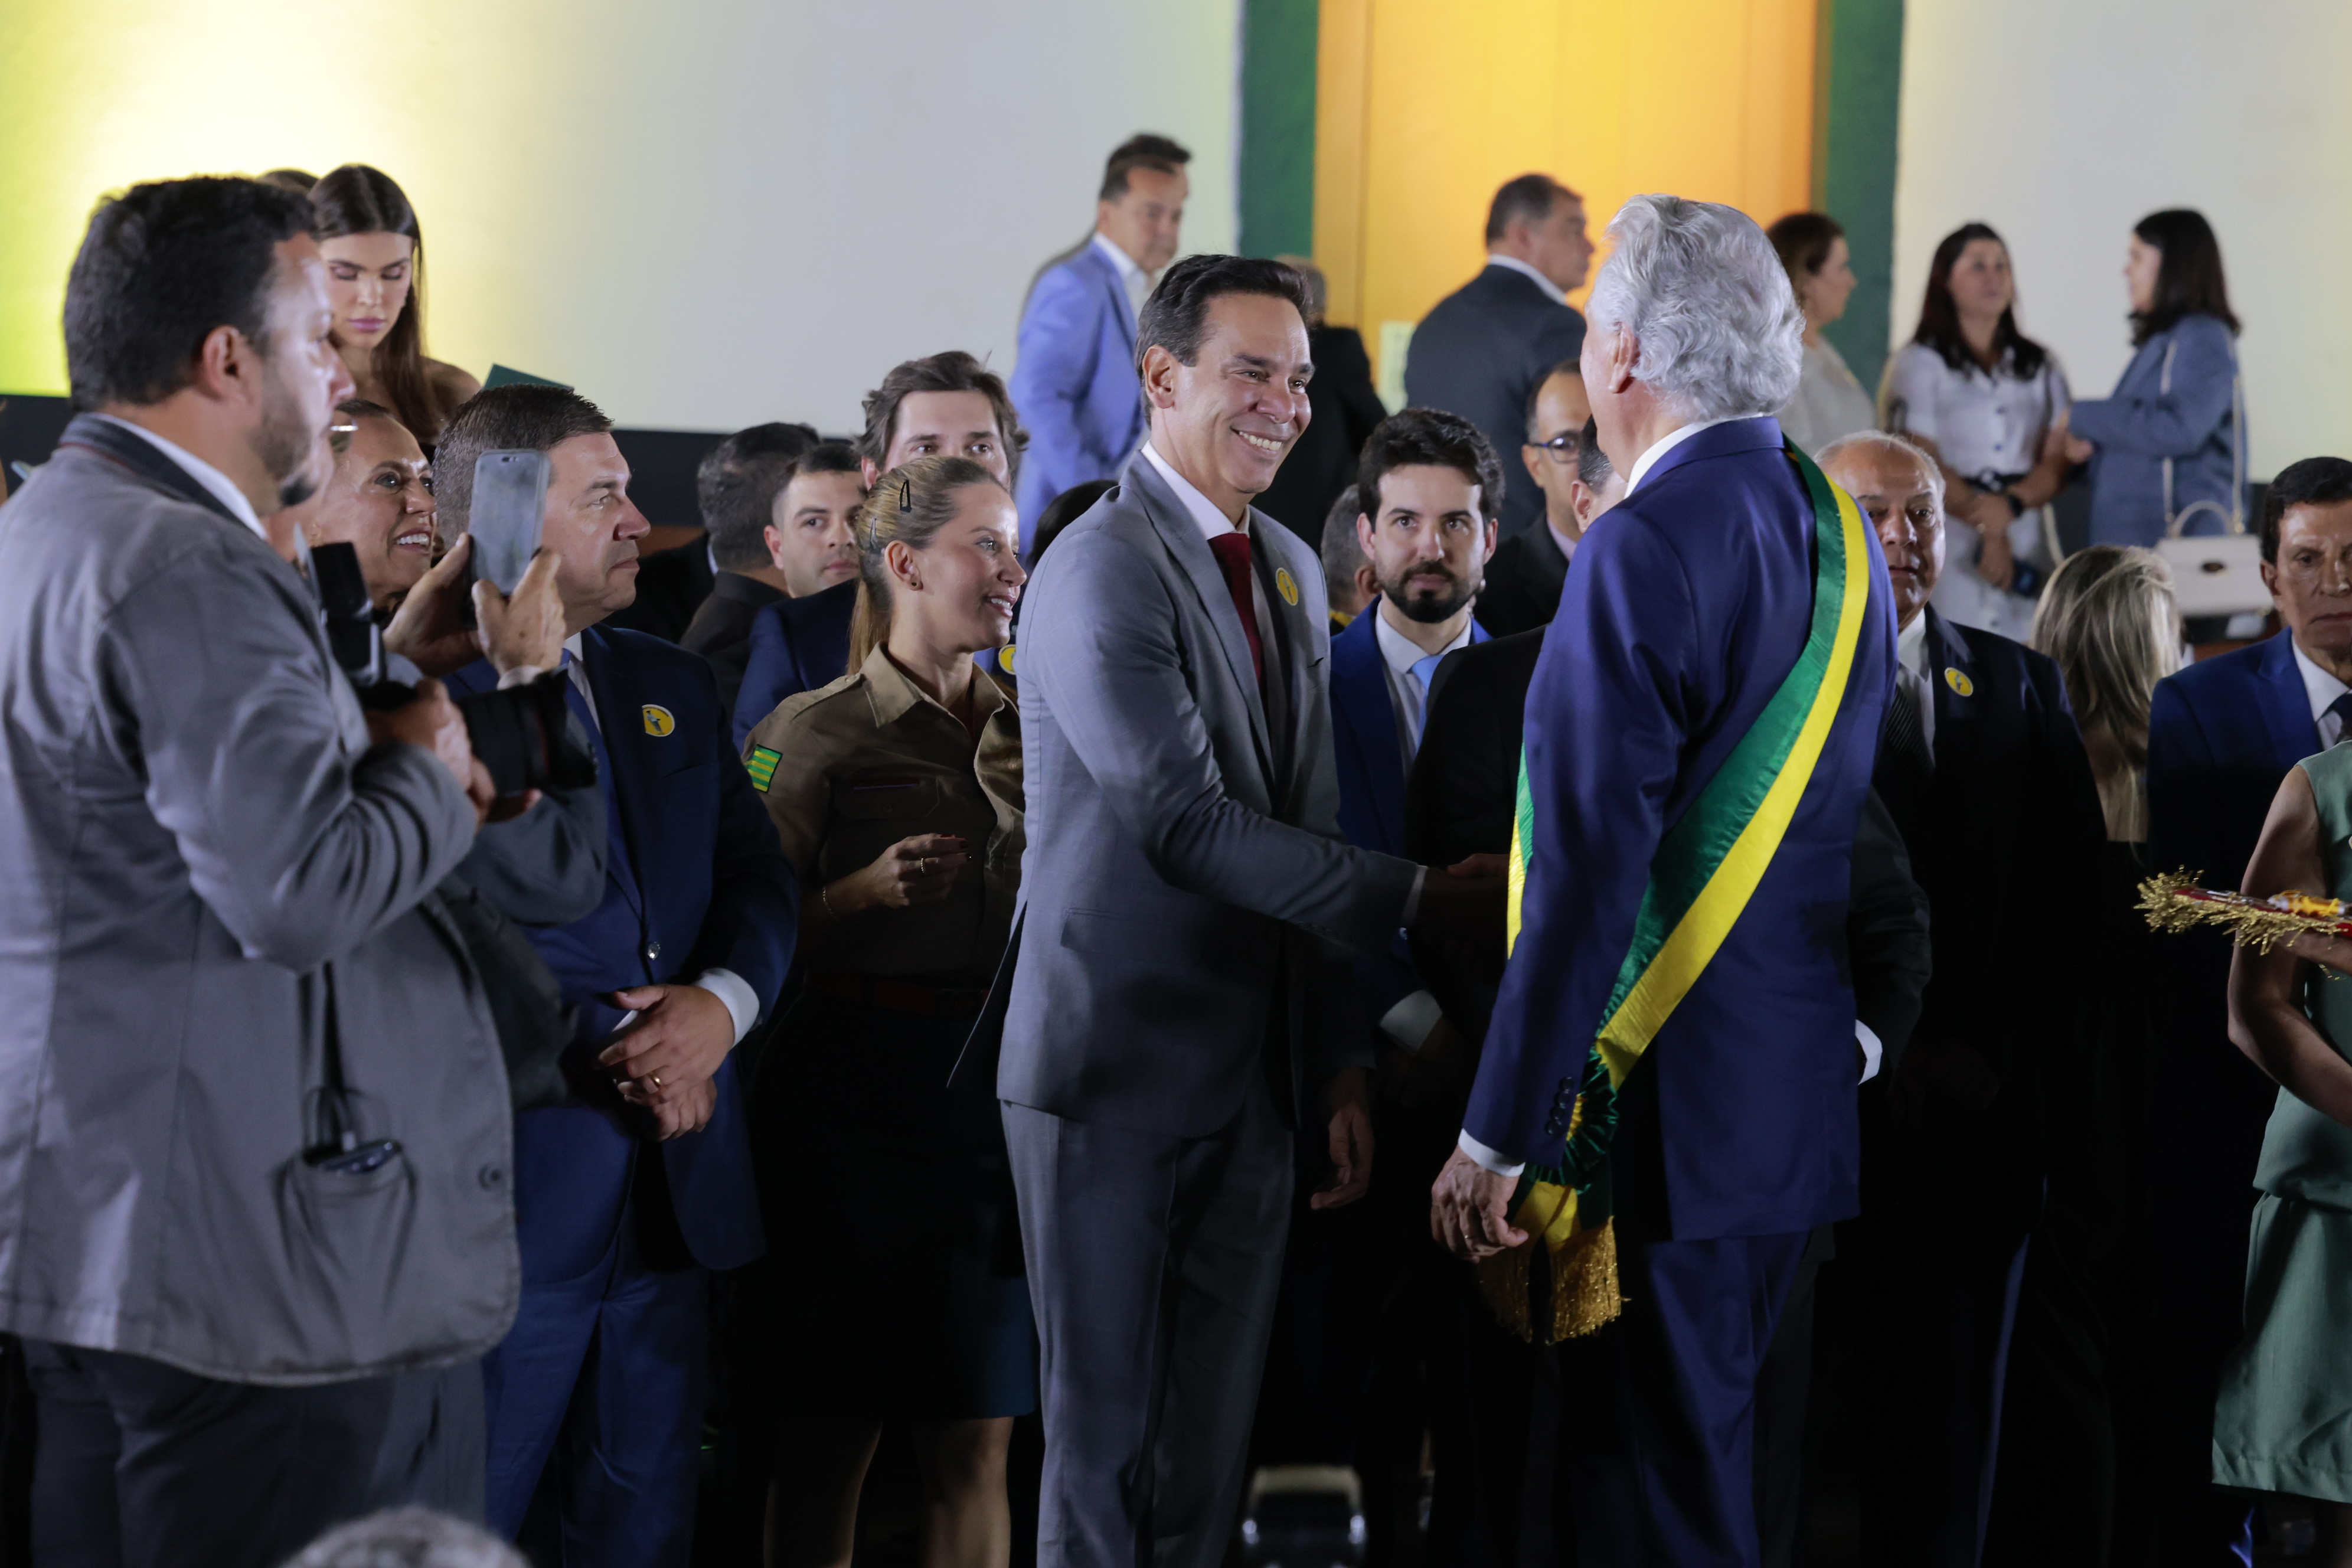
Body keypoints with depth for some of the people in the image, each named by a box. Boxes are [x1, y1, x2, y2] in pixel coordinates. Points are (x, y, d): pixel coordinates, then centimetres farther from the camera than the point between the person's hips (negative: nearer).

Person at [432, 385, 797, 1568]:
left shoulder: (671, 685, 18)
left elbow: (757, 883, 13)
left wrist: (719, 1003, -8)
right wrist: (614, 1055, -13)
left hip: (671, 1189, 7)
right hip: (509, 1185, -7)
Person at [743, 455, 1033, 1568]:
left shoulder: (1028, 729, 15)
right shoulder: (816, 731, -2)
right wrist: (864, 894, -22)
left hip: (999, 1090, 5)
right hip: (863, 1092, -5)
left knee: (976, 1442, 4)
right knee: (832, 1440, -1)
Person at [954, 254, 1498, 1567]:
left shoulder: (1293, 572, 13)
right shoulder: (1102, 568, -13)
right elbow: (1187, 822, -21)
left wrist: (1341, 1061, 13)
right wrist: (1417, 898, -21)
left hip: (1254, 1073, 7)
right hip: (1115, 1065, -7)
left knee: (1213, 1449, 10)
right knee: (1104, 1434, 1)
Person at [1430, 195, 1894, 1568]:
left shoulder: (1646, 551, -17)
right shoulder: (1839, 529, 8)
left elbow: (1590, 875, -20)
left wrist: (1498, 1135, -17)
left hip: (1664, 1108, -8)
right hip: (1807, 1097, 8)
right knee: (1712, 1443, 18)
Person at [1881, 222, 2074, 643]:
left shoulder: (2039, 367, 17)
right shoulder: (1918, 364, 5)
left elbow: (2057, 461, 7)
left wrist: (2011, 504, -13)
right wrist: (1987, 528, -11)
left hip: (2026, 540, 4)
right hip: (1948, 541, -4)